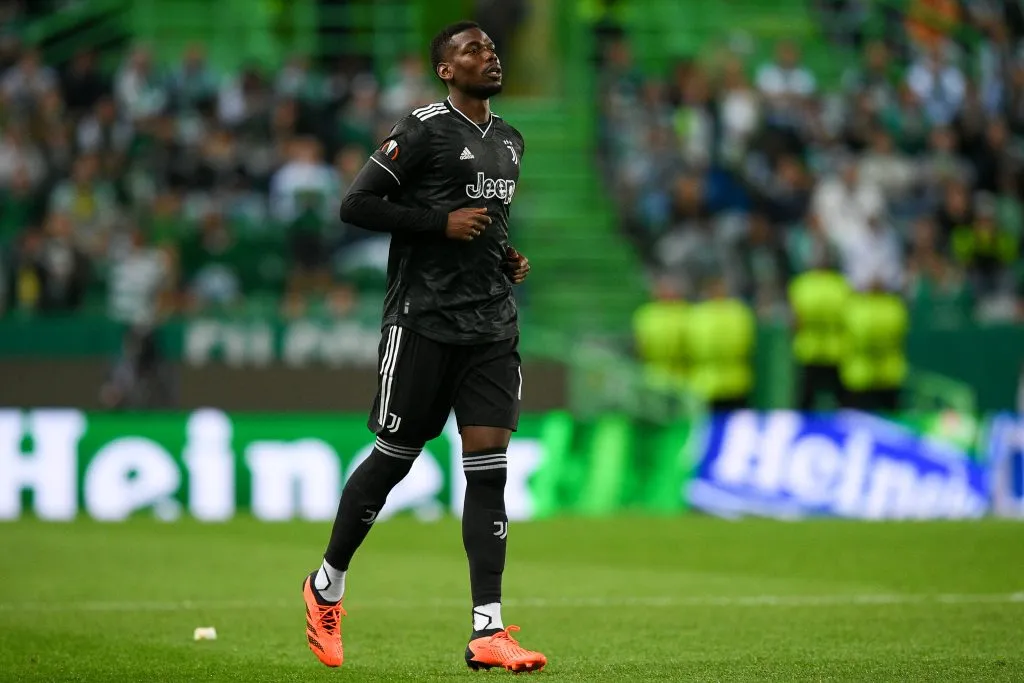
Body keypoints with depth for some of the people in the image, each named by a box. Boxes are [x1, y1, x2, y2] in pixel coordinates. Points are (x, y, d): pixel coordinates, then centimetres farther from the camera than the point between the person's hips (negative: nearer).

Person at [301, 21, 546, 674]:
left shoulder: (510, 141, 16)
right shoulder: (424, 130, -7)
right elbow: (356, 205, -11)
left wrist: (508, 255, 12)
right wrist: (443, 222, -16)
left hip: (493, 324, 6)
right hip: (424, 320, -6)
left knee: (489, 467, -5)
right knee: (394, 456, 3)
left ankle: (488, 631, -9)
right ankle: (327, 584, 25)